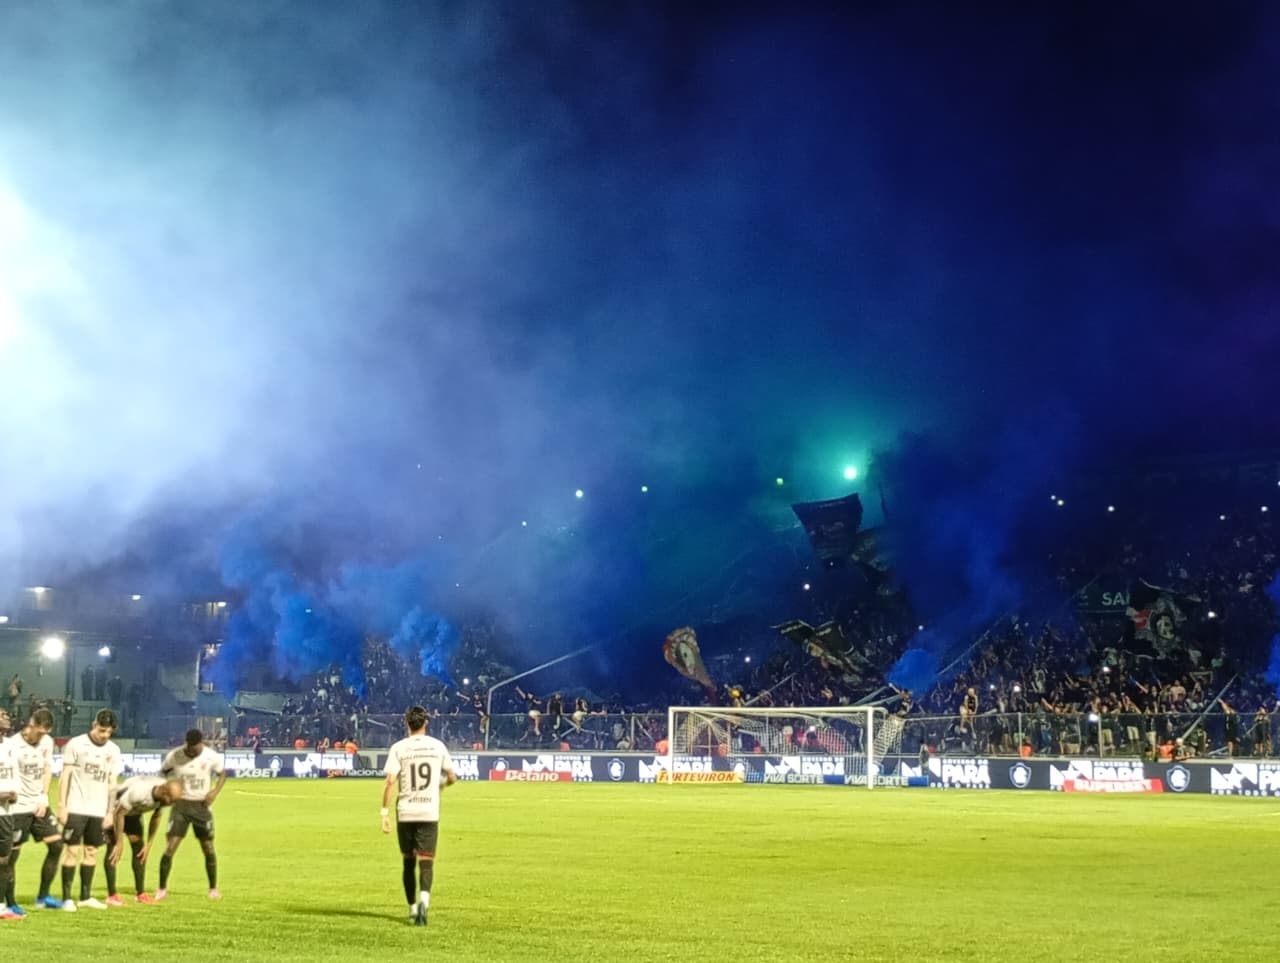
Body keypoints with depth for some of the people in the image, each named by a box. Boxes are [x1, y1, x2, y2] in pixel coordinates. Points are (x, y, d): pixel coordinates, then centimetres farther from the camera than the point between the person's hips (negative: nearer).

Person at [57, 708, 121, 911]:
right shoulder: (76, 744, -4)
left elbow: (112, 783, 11)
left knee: (91, 851, 7)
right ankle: (66, 898, -1)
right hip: (76, 808, -4)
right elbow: (65, 776, -3)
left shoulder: (114, 750, 7)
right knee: (73, 850, -5)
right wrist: (61, 806, -8)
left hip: (98, 811, 4)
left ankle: (85, 896, 14)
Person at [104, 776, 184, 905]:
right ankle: (112, 896, -11)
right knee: (113, 849, -12)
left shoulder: (165, 795, -20)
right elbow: (119, 813, -30)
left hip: (133, 812, 7)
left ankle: (140, 893, 5)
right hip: (116, 809, -7)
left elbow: (156, 817, -2)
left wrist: (149, 844, -2)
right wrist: (119, 843, -23)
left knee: (139, 848, 0)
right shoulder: (138, 791, -42)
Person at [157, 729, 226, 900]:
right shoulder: (174, 756, -12)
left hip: (201, 806, 1)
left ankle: (213, 888, 20)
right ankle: (162, 888, 5)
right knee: (170, 847, -8)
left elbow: (222, 774, 6)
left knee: (208, 848, 4)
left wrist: (215, 792, -10)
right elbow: (163, 772, 7)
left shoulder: (212, 756, -10)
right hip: (180, 804, -1)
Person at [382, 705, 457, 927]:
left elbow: (390, 781, -11)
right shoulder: (438, 746, 3)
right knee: (426, 862, -1)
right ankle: (423, 901, -27)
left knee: (408, 861, 15)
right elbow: (452, 778, 10)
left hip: (405, 812, 0)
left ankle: (413, 909, 22)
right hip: (429, 812, 0)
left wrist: (385, 813, -8)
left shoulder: (398, 748, -3)